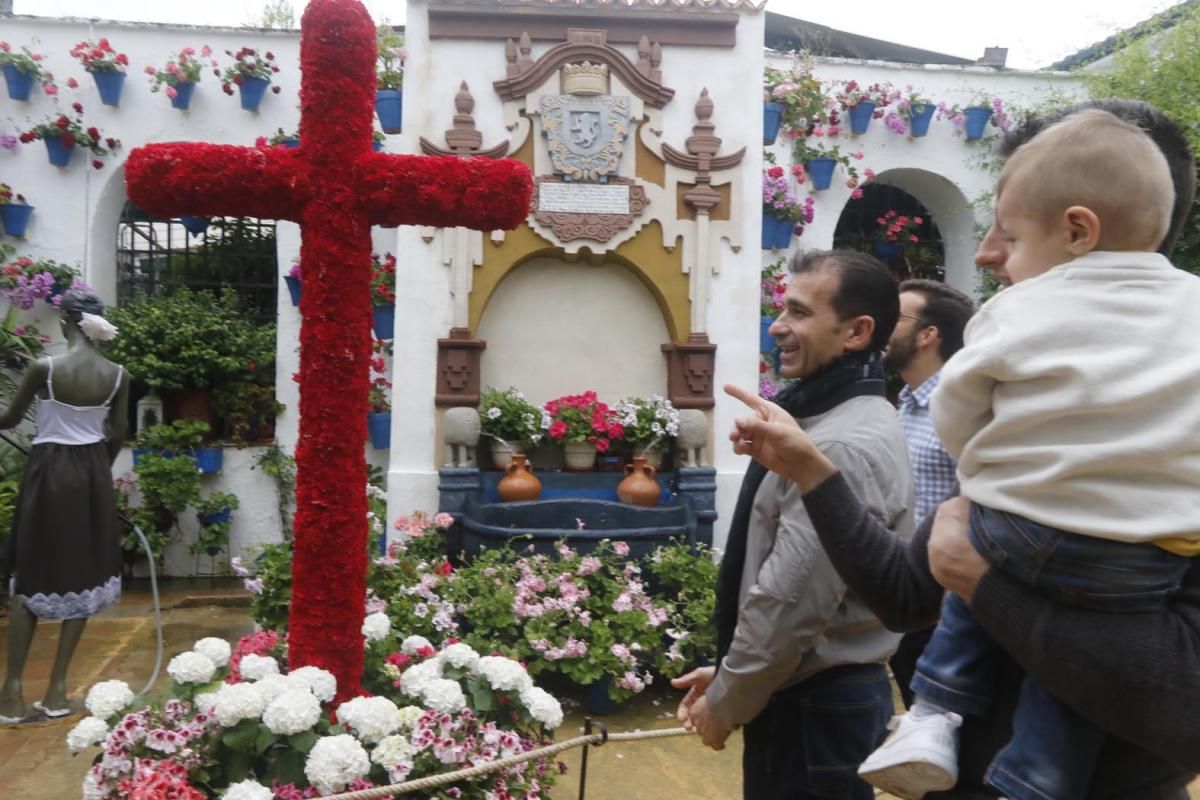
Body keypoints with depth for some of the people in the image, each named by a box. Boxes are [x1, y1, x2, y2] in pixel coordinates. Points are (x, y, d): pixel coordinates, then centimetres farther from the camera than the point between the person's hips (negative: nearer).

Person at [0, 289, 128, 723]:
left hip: (50, 471, -2)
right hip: (93, 473, 2)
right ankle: (57, 688, 17)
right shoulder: (117, 374, -3)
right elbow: (117, 437, 5)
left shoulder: (44, 368, -12)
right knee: (83, 576, 10)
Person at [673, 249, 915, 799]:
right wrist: (728, 673, 12)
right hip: (817, 695, 9)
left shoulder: (845, 445, -24)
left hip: (814, 710, -9)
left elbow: (790, 603, -26)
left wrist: (724, 703, -11)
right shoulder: (829, 419, 9)